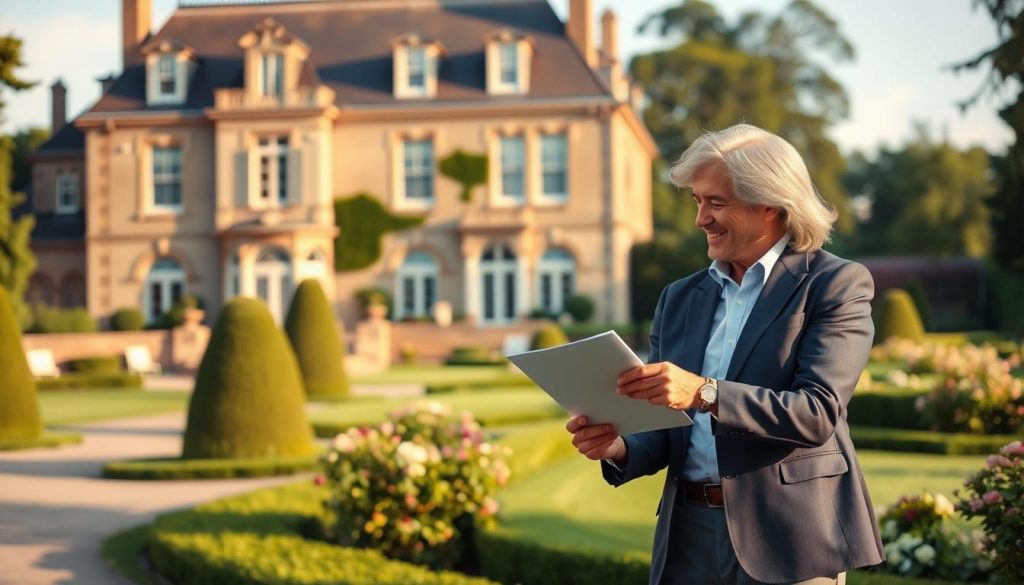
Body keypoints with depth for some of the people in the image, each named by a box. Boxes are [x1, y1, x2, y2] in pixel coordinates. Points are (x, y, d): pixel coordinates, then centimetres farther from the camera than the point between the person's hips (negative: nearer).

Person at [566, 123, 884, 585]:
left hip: (786, 538, -4)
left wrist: (705, 393, -26)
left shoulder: (837, 285, -4)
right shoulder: (680, 298, 11)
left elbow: (818, 413, -16)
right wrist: (620, 449, -8)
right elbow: (671, 433, 13)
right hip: (689, 535, 5)